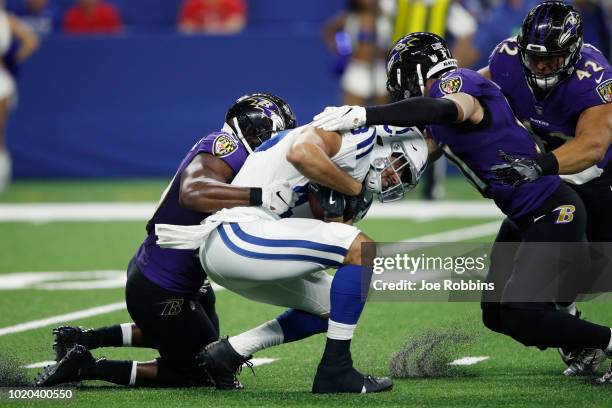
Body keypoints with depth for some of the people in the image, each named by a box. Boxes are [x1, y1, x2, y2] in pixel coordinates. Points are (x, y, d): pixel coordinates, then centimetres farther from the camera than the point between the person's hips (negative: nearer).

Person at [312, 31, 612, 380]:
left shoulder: (456, 81, -15)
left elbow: (446, 110, -36)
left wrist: (361, 115, -42)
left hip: (554, 213, -10)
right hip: (526, 219, 10)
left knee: (520, 319, -17)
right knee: (496, 315, 12)